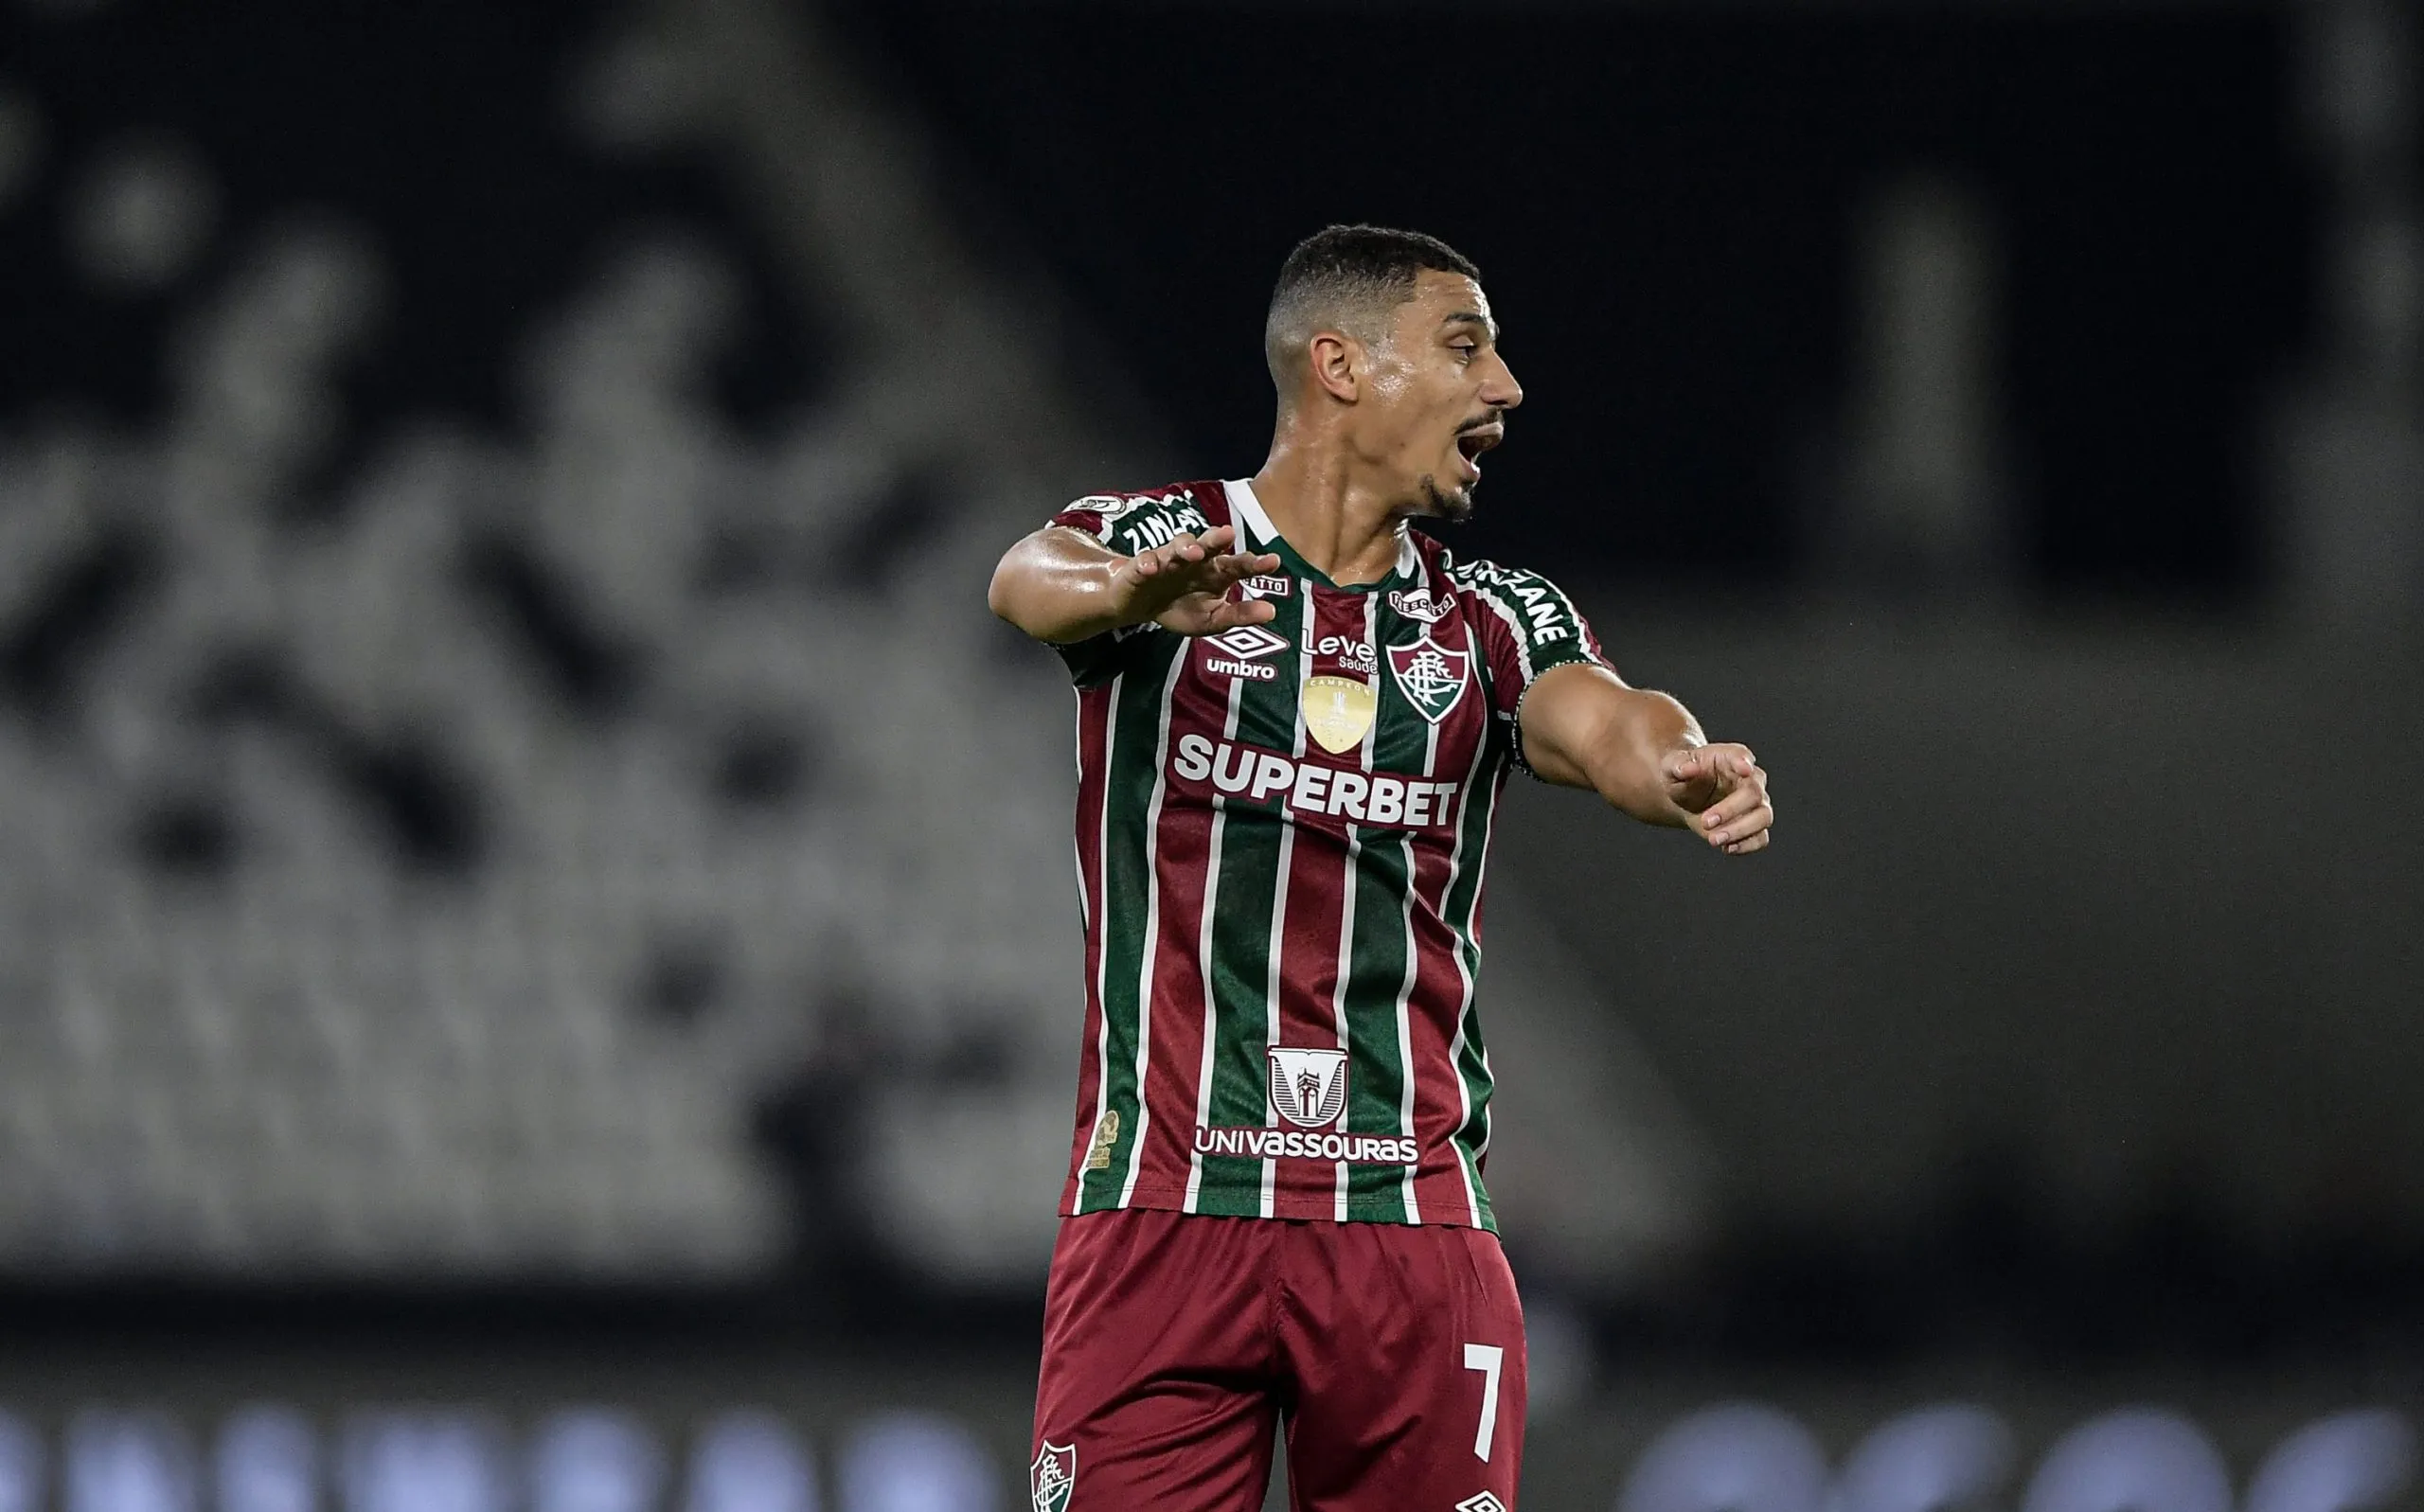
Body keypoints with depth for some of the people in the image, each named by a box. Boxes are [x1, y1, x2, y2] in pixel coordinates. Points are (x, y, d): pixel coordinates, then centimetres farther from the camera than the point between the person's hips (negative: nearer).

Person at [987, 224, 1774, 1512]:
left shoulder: (1492, 621, 13)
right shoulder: (1151, 543, 3)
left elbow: (1592, 720, -7)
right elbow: (1034, 582, -19)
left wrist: (1682, 772, -32)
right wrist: (1130, 594, -45)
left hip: (1414, 1226, 3)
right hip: (1163, 1210, -3)